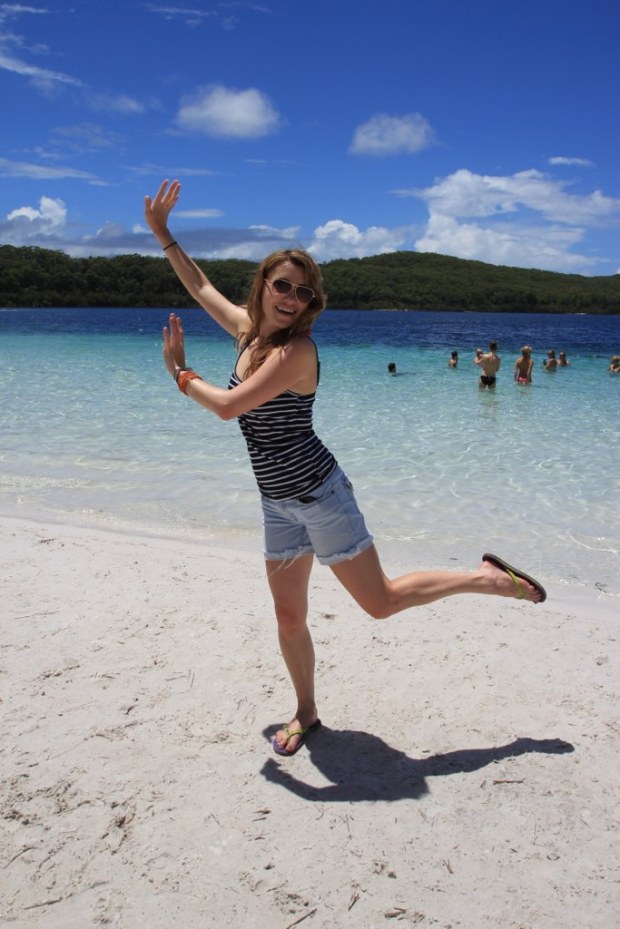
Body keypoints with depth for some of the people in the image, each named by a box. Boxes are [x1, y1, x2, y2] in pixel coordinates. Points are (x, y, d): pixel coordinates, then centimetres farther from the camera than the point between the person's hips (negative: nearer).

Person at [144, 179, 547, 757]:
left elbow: (227, 407, -25)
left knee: (380, 601, 2)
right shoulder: (248, 329, 5)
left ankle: (490, 577, 17)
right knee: (288, 616, 13)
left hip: (317, 494, -7)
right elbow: (201, 287, 21)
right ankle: (306, 713, 32)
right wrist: (162, 234, 23)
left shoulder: (295, 350, -19)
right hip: (278, 503, 7)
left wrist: (179, 372, -9)